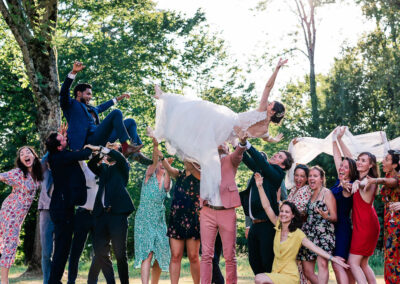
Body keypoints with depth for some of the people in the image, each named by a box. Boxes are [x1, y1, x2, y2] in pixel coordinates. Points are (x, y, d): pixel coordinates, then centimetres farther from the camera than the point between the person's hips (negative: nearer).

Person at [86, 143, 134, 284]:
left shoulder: (123, 167, 12)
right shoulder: (104, 168, 24)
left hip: (118, 213, -5)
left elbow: (119, 156, -7)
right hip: (101, 214, 5)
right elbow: (91, 165, 10)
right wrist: (100, 154, -4)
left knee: (120, 253, -4)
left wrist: (99, 148, -8)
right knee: (100, 252, -1)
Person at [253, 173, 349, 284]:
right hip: (276, 273, 5)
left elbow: (314, 248, -15)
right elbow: (267, 207, 1)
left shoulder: (298, 234, -10)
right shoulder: (278, 226, 4)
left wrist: (333, 258, -26)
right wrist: (260, 186, -7)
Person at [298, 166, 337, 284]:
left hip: (324, 232, -7)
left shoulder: (326, 193, 1)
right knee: (307, 271, 1)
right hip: (308, 233, 7)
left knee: (322, 263, -26)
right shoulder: (310, 194, 21)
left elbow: (334, 217, -4)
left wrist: (326, 216, -24)